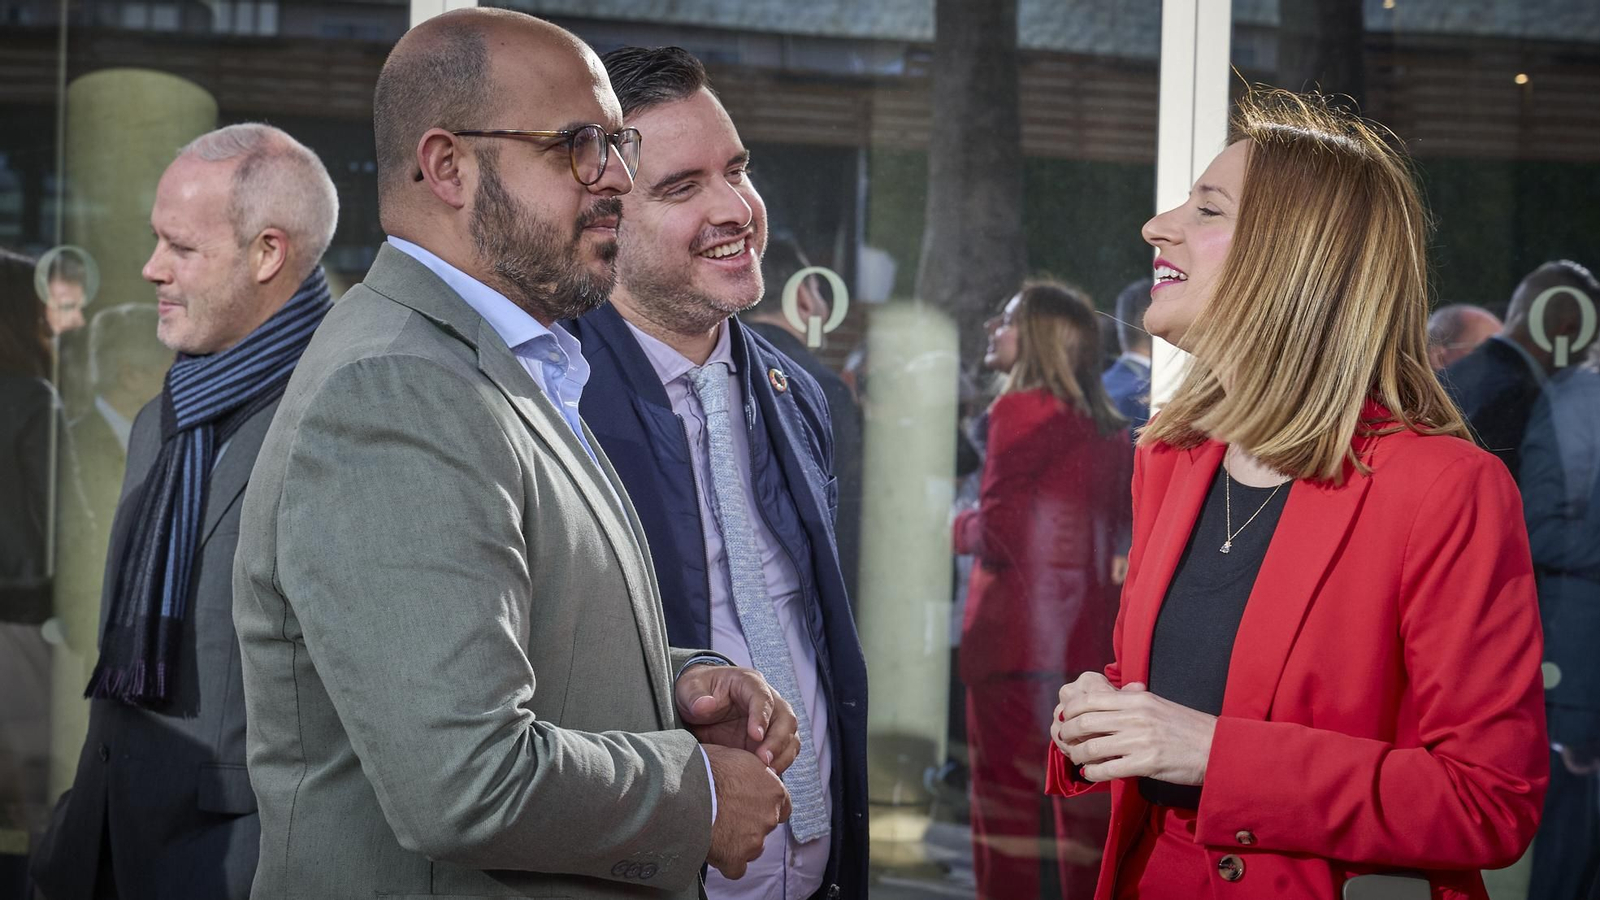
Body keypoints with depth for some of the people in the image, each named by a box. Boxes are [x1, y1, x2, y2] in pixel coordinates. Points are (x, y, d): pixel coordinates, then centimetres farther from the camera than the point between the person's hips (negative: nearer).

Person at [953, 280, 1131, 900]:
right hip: (1090, 638, 6)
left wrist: (963, 528, 7)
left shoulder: (1021, 410, -8)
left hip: (1017, 634, -6)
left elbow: (999, 528, -14)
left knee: (1005, 789, -1)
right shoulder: (1111, 429, 11)